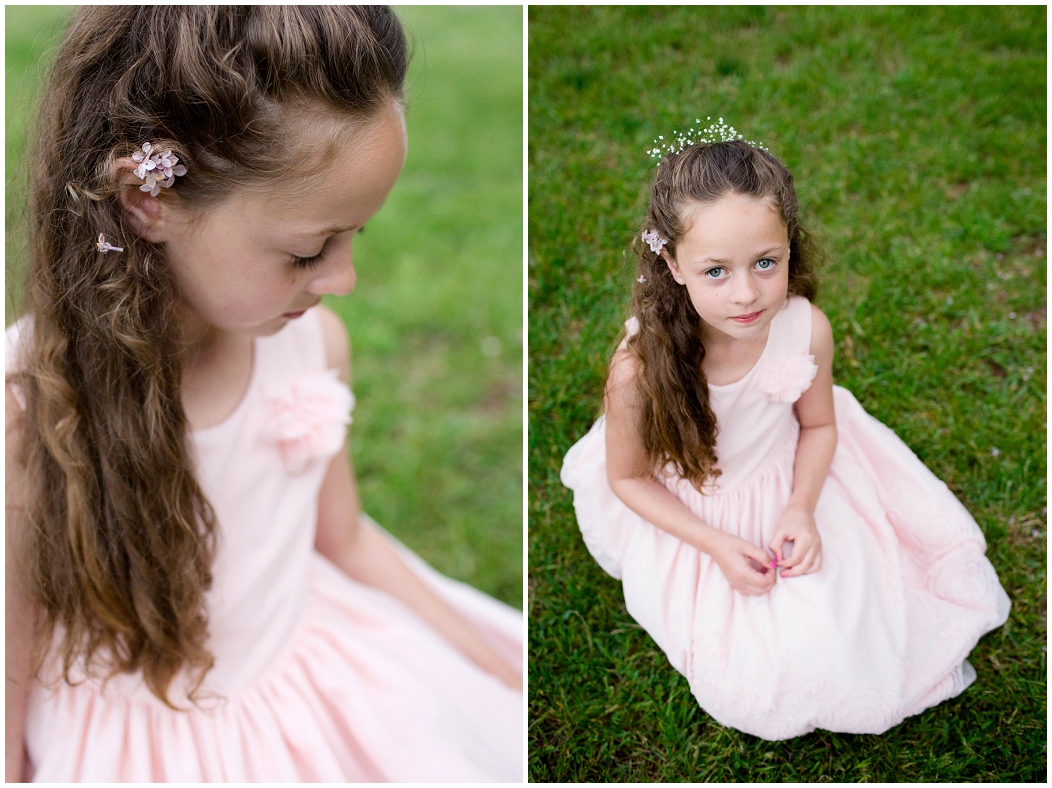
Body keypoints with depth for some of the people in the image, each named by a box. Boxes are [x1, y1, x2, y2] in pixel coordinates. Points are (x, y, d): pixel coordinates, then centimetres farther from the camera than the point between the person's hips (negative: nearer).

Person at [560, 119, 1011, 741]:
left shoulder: (807, 329, -25)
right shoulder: (640, 368, -34)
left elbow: (818, 424, -3)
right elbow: (627, 478, -14)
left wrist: (801, 509, -18)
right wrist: (718, 546, -19)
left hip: (789, 482, 3)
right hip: (688, 515, -2)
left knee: (841, 637, -3)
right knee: (765, 683, -6)